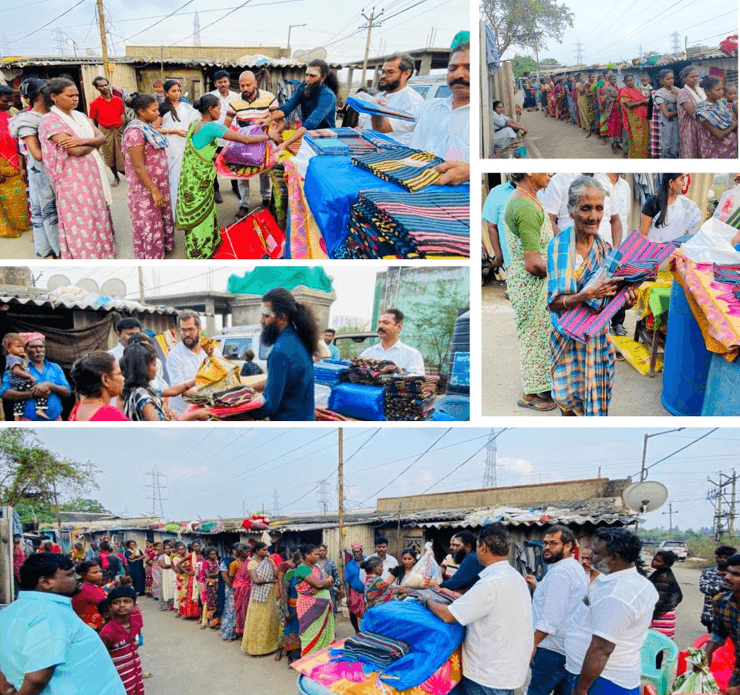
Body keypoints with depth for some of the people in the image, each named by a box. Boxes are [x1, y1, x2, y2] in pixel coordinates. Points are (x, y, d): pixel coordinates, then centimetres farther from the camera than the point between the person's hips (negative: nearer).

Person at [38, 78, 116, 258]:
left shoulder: (80, 116, 11)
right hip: (73, 180, -7)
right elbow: (76, 151, -21)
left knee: (97, 215, 14)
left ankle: (100, 252, 28)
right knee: (81, 222, 0)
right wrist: (93, 143, -2)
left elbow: (102, 137, 2)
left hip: (94, 174, 7)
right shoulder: (50, 121, -12)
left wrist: (83, 141, -16)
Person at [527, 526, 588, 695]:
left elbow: (551, 616, -23)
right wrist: (538, 587, 15)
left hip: (552, 649, -10)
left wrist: (532, 644, -20)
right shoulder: (574, 568, 14)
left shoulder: (559, 571, -18)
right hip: (570, 649, 10)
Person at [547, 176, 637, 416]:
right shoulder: (558, 246, -13)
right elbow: (553, 302, -17)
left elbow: (609, 293, 8)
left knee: (597, 398, 7)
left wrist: (625, 300, -14)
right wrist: (588, 294, -32)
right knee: (568, 398, 4)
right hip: (568, 334, -3)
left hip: (598, 335, 4)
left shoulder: (604, 247, 1)